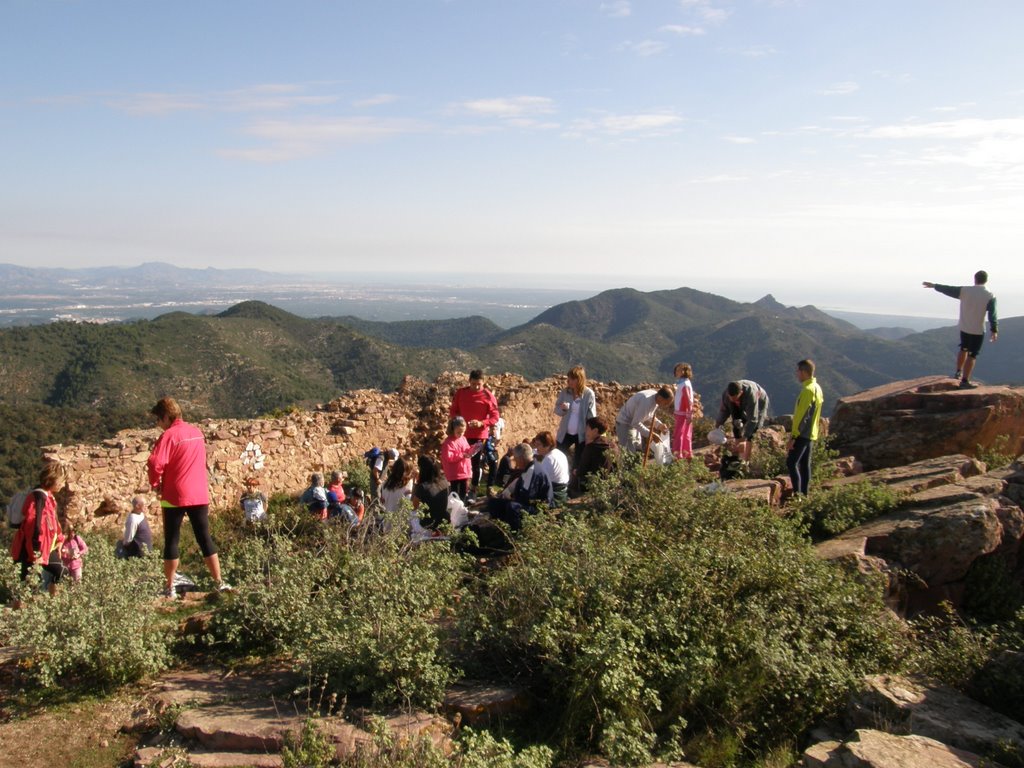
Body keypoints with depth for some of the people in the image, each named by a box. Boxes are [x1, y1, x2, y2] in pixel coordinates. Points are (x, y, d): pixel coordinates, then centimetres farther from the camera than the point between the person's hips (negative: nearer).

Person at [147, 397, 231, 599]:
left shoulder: (169, 435, -11)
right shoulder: (197, 433, 10)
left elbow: (155, 463, -22)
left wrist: (155, 484, -5)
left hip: (174, 497, -5)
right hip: (199, 495, 5)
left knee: (171, 542, 5)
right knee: (205, 539, 11)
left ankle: (170, 588, 10)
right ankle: (220, 583, 11)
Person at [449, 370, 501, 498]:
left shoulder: (488, 396, -7)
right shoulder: (460, 392, 2)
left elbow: (495, 417, -7)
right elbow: (453, 411, 10)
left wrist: (481, 423, -23)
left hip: (479, 435, -2)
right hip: (462, 433, 2)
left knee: (476, 463, 2)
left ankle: (473, 490, 12)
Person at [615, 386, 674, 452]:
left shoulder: (656, 399, -5)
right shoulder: (646, 401, -32)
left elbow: (650, 416, 12)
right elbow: (636, 423, -29)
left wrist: (659, 425, -4)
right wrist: (651, 435, -27)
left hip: (634, 423, 9)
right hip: (625, 424, -9)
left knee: (638, 451, 13)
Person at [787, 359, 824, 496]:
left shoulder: (807, 390, -19)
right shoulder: (817, 388, 12)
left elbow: (802, 416, -22)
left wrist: (793, 437, -20)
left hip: (802, 434, -10)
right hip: (811, 433, 10)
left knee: (791, 462, -9)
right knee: (805, 464, 13)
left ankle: (797, 494, -10)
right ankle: (804, 493, 17)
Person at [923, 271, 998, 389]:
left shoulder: (964, 290, -8)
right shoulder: (990, 296, -12)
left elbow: (948, 289, 2)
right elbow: (992, 315, -13)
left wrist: (934, 285, 17)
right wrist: (994, 330, -5)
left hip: (964, 328, 3)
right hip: (978, 330, -3)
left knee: (963, 349, 26)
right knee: (972, 355, 2)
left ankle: (958, 372, 37)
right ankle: (964, 381, 1)